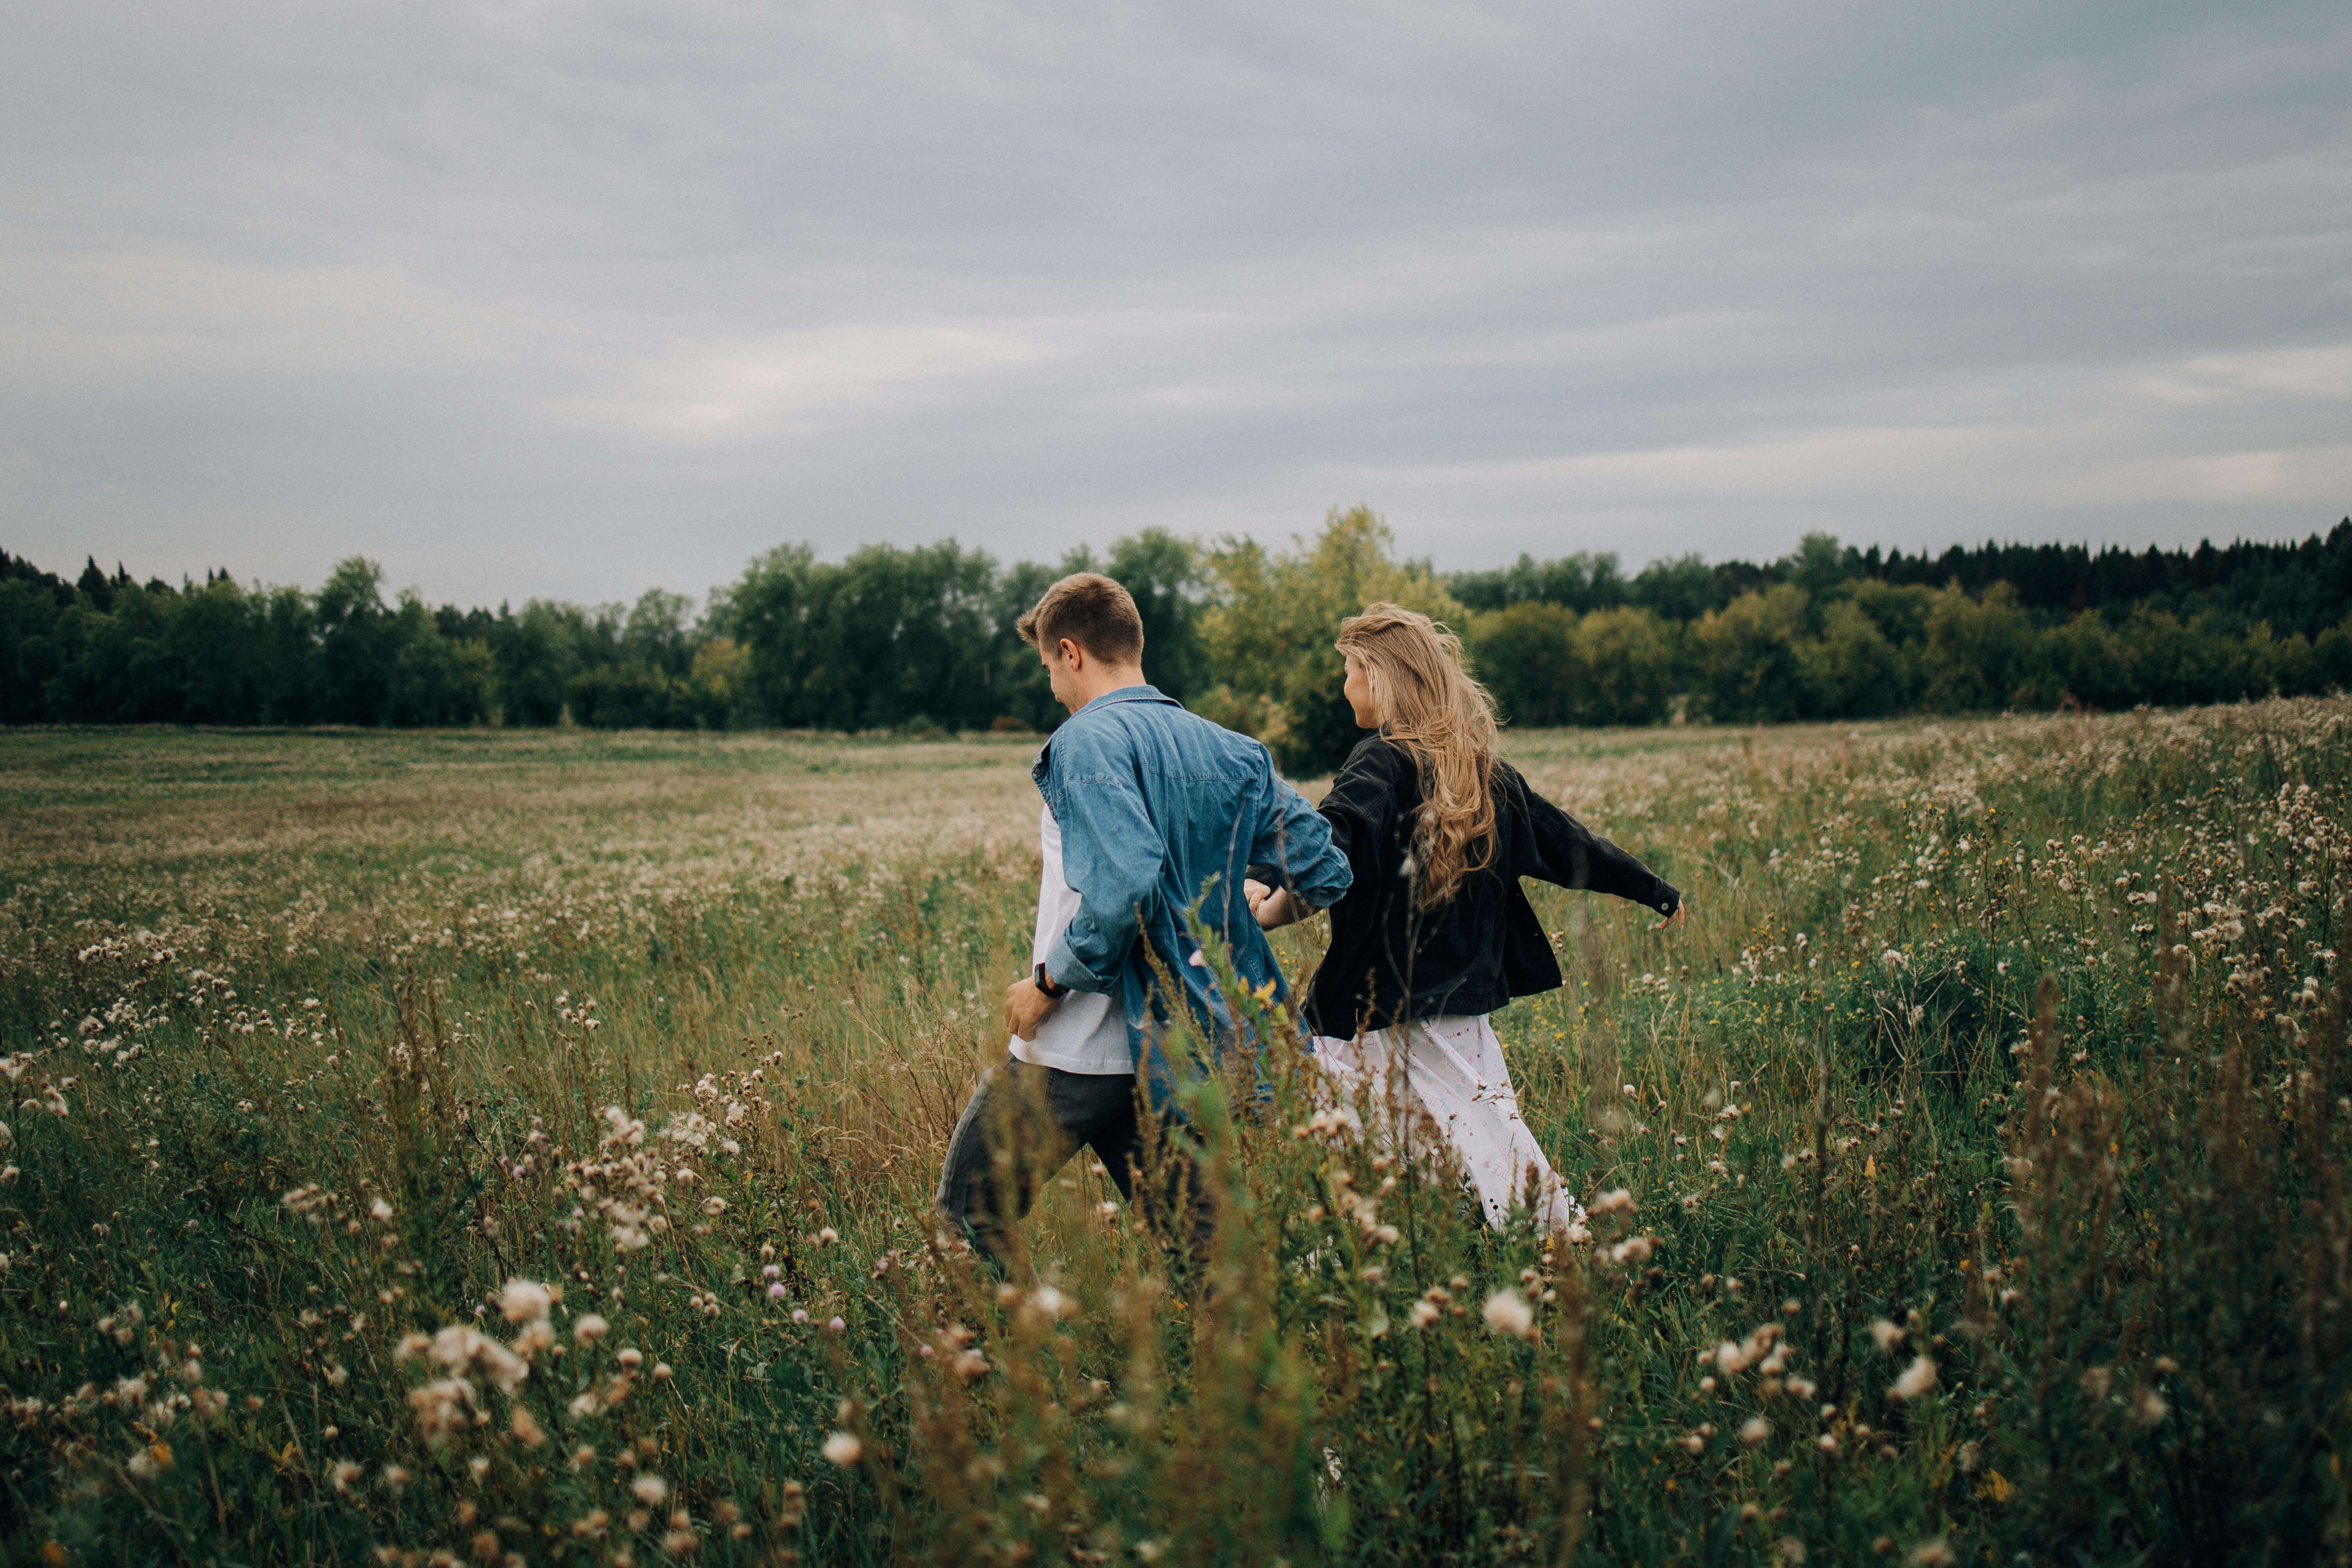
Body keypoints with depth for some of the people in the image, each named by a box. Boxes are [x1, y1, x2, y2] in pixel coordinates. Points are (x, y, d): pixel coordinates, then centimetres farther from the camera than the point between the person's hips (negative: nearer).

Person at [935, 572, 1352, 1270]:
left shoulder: (1091, 740, -12)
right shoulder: (1232, 752, 9)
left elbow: (1122, 885, -26)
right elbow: (1326, 871, 8)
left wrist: (1048, 981, -14)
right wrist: (1236, 925, 25)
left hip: (1075, 1049, -7)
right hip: (1178, 1048, 7)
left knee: (969, 1213, 7)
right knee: (1191, 1235, 11)